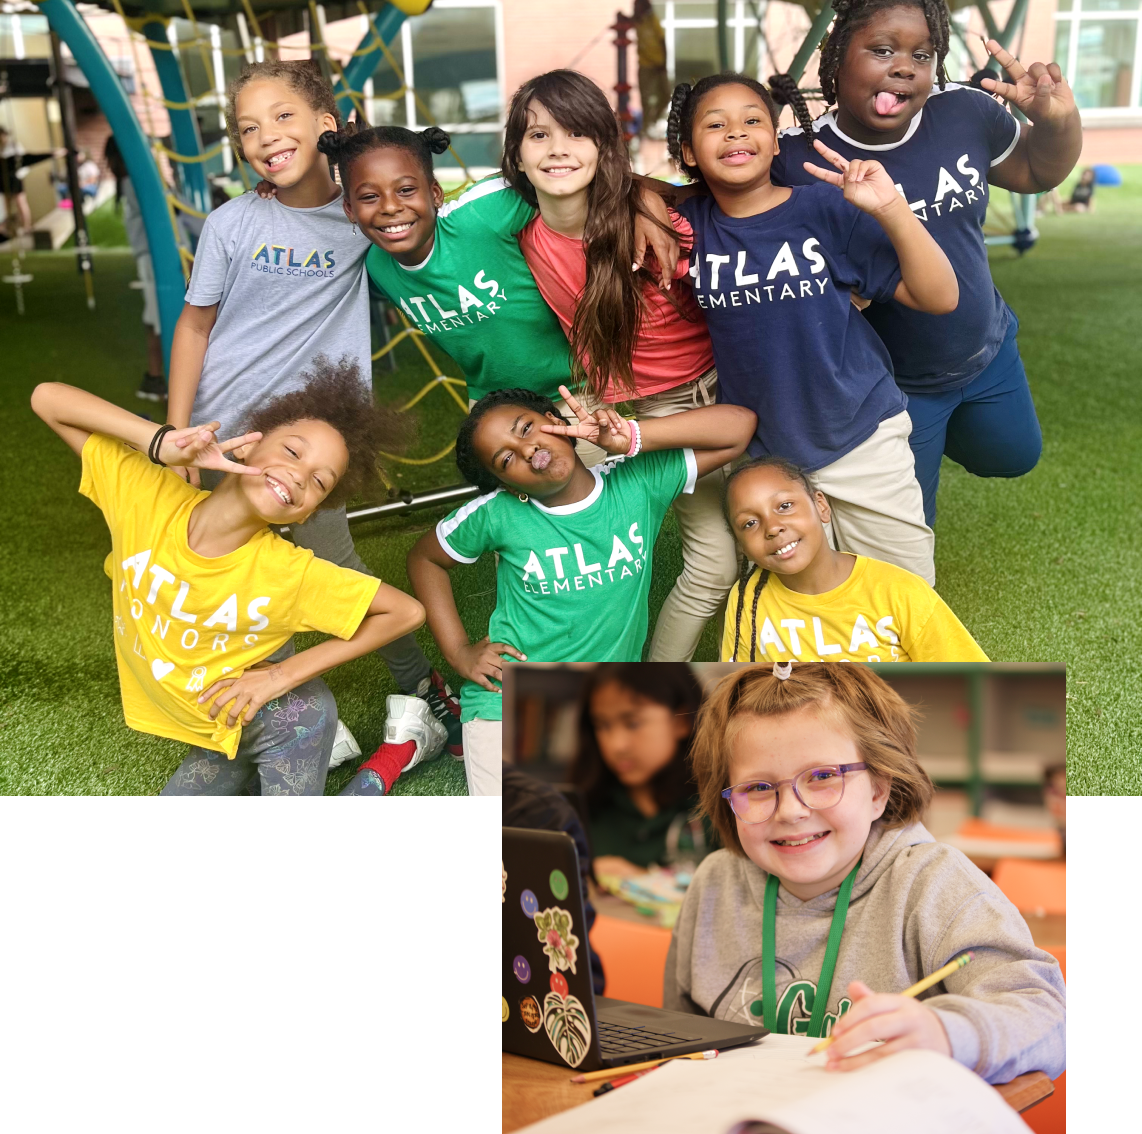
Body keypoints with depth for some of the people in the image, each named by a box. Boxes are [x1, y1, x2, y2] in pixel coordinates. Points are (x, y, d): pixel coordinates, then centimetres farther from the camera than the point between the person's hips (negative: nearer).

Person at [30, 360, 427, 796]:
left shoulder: (290, 573, -28)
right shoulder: (146, 497, -22)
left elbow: (407, 612, -21)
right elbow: (47, 398, -20)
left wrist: (285, 674, -22)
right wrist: (162, 443, -34)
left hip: (275, 720, -4)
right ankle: (263, 769, 32)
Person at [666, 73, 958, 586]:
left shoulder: (826, 208, -11)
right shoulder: (685, 225, -5)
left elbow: (940, 297, -12)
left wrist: (891, 208, -25)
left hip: (858, 435, -1)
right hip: (757, 449, 2)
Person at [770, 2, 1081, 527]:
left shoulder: (962, 111, -13)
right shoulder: (799, 159, -24)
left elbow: (1038, 171, 4)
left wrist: (1058, 118, -16)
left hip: (987, 355, 5)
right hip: (888, 386, -4)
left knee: (1013, 457, 30)